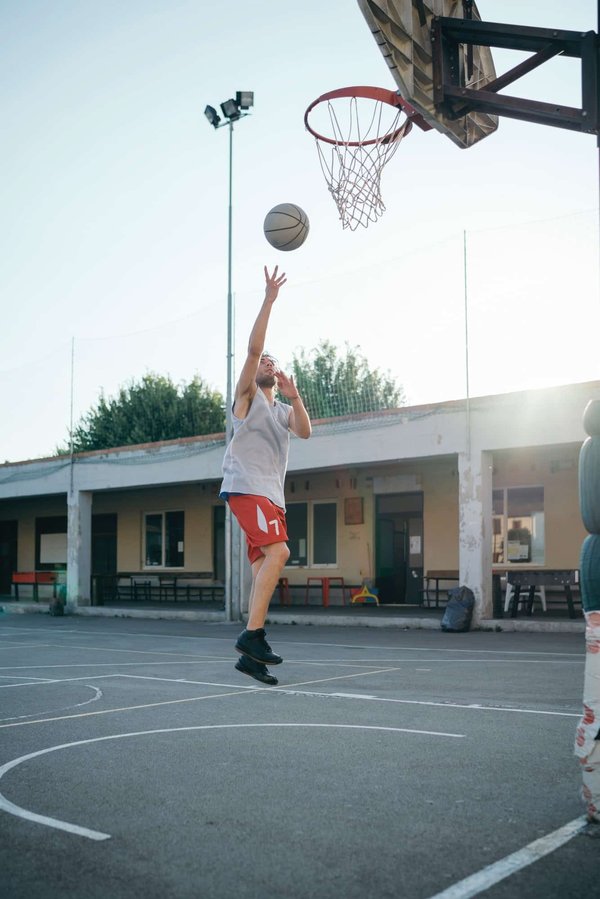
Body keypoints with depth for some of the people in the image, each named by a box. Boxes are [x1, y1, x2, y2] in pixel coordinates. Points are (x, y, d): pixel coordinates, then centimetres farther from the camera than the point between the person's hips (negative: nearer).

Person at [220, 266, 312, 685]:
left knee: (265, 569, 4)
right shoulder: (248, 396, 6)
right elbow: (253, 348, -9)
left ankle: (249, 654, 6)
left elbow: (305, 431, 2)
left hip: (272, 494, 8)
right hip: (246, 487, -8)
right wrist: (269, 298, -12)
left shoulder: (284, 410, 23)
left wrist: (295, 397, -14)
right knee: (278, 551, -25)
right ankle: (253, 633, -25)